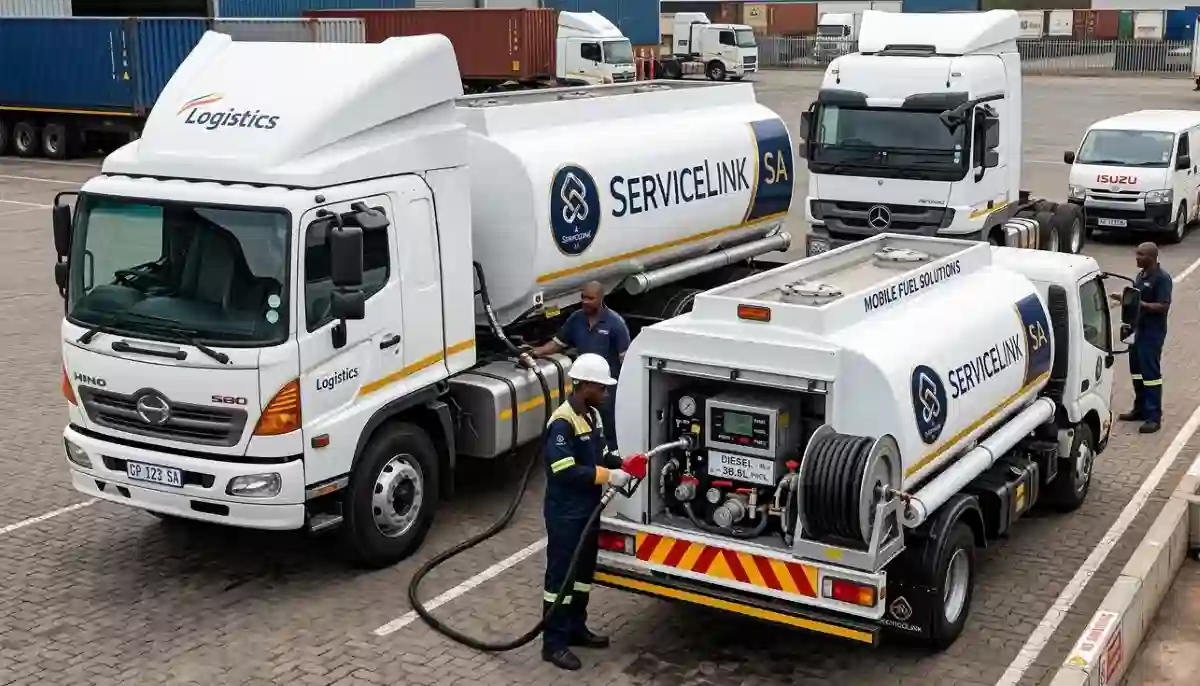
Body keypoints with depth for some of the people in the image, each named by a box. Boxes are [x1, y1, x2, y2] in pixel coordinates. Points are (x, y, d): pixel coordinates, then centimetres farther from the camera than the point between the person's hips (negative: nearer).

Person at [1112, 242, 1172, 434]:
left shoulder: (1162, 278, -15)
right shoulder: (1141, 275, 12)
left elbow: (1163, 306, -21)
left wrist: (1139, 304, -25)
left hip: (1153, 332, -9)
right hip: (1138, 329, 9)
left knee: (1151, 372, -8)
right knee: (1137, 369, 15)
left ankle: (1154, 417, -6)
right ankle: (1140, 409, 26)